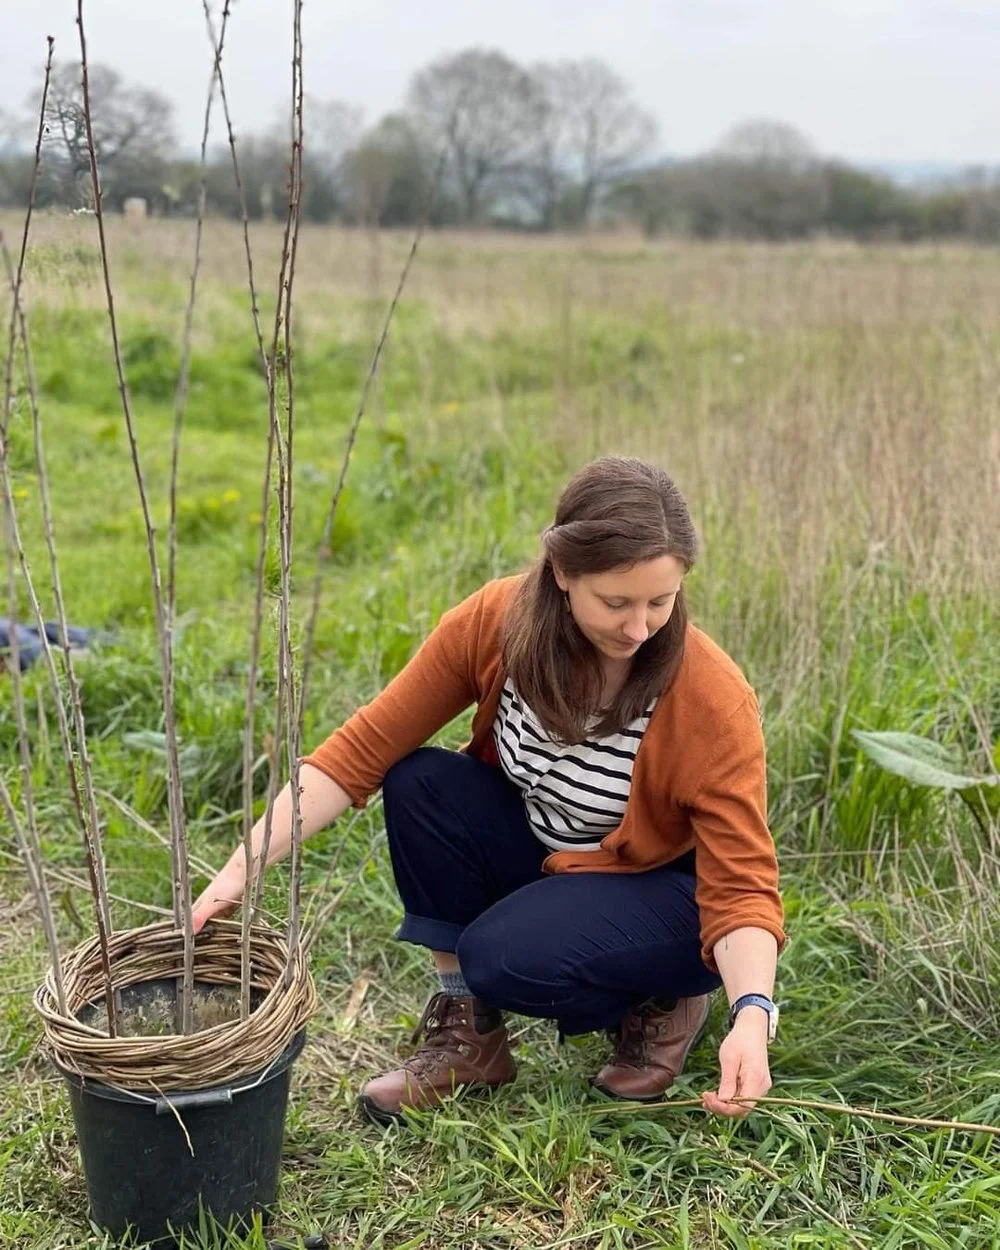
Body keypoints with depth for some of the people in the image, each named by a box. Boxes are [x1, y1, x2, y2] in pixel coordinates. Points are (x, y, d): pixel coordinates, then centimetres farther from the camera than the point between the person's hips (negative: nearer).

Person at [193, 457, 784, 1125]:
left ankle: (664, 1002, 1)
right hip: (544, 859, 4)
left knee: (505, 957, -31)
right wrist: (239, 871, -25)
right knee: (419, 783, -22)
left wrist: (753, 1015, -43)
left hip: (667, 888, -4)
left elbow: (742, 884, -25)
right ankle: (469, 1033, -5)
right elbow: (361, 750, -17)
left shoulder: (714, 699, -29)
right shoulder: (498, 621, -21)